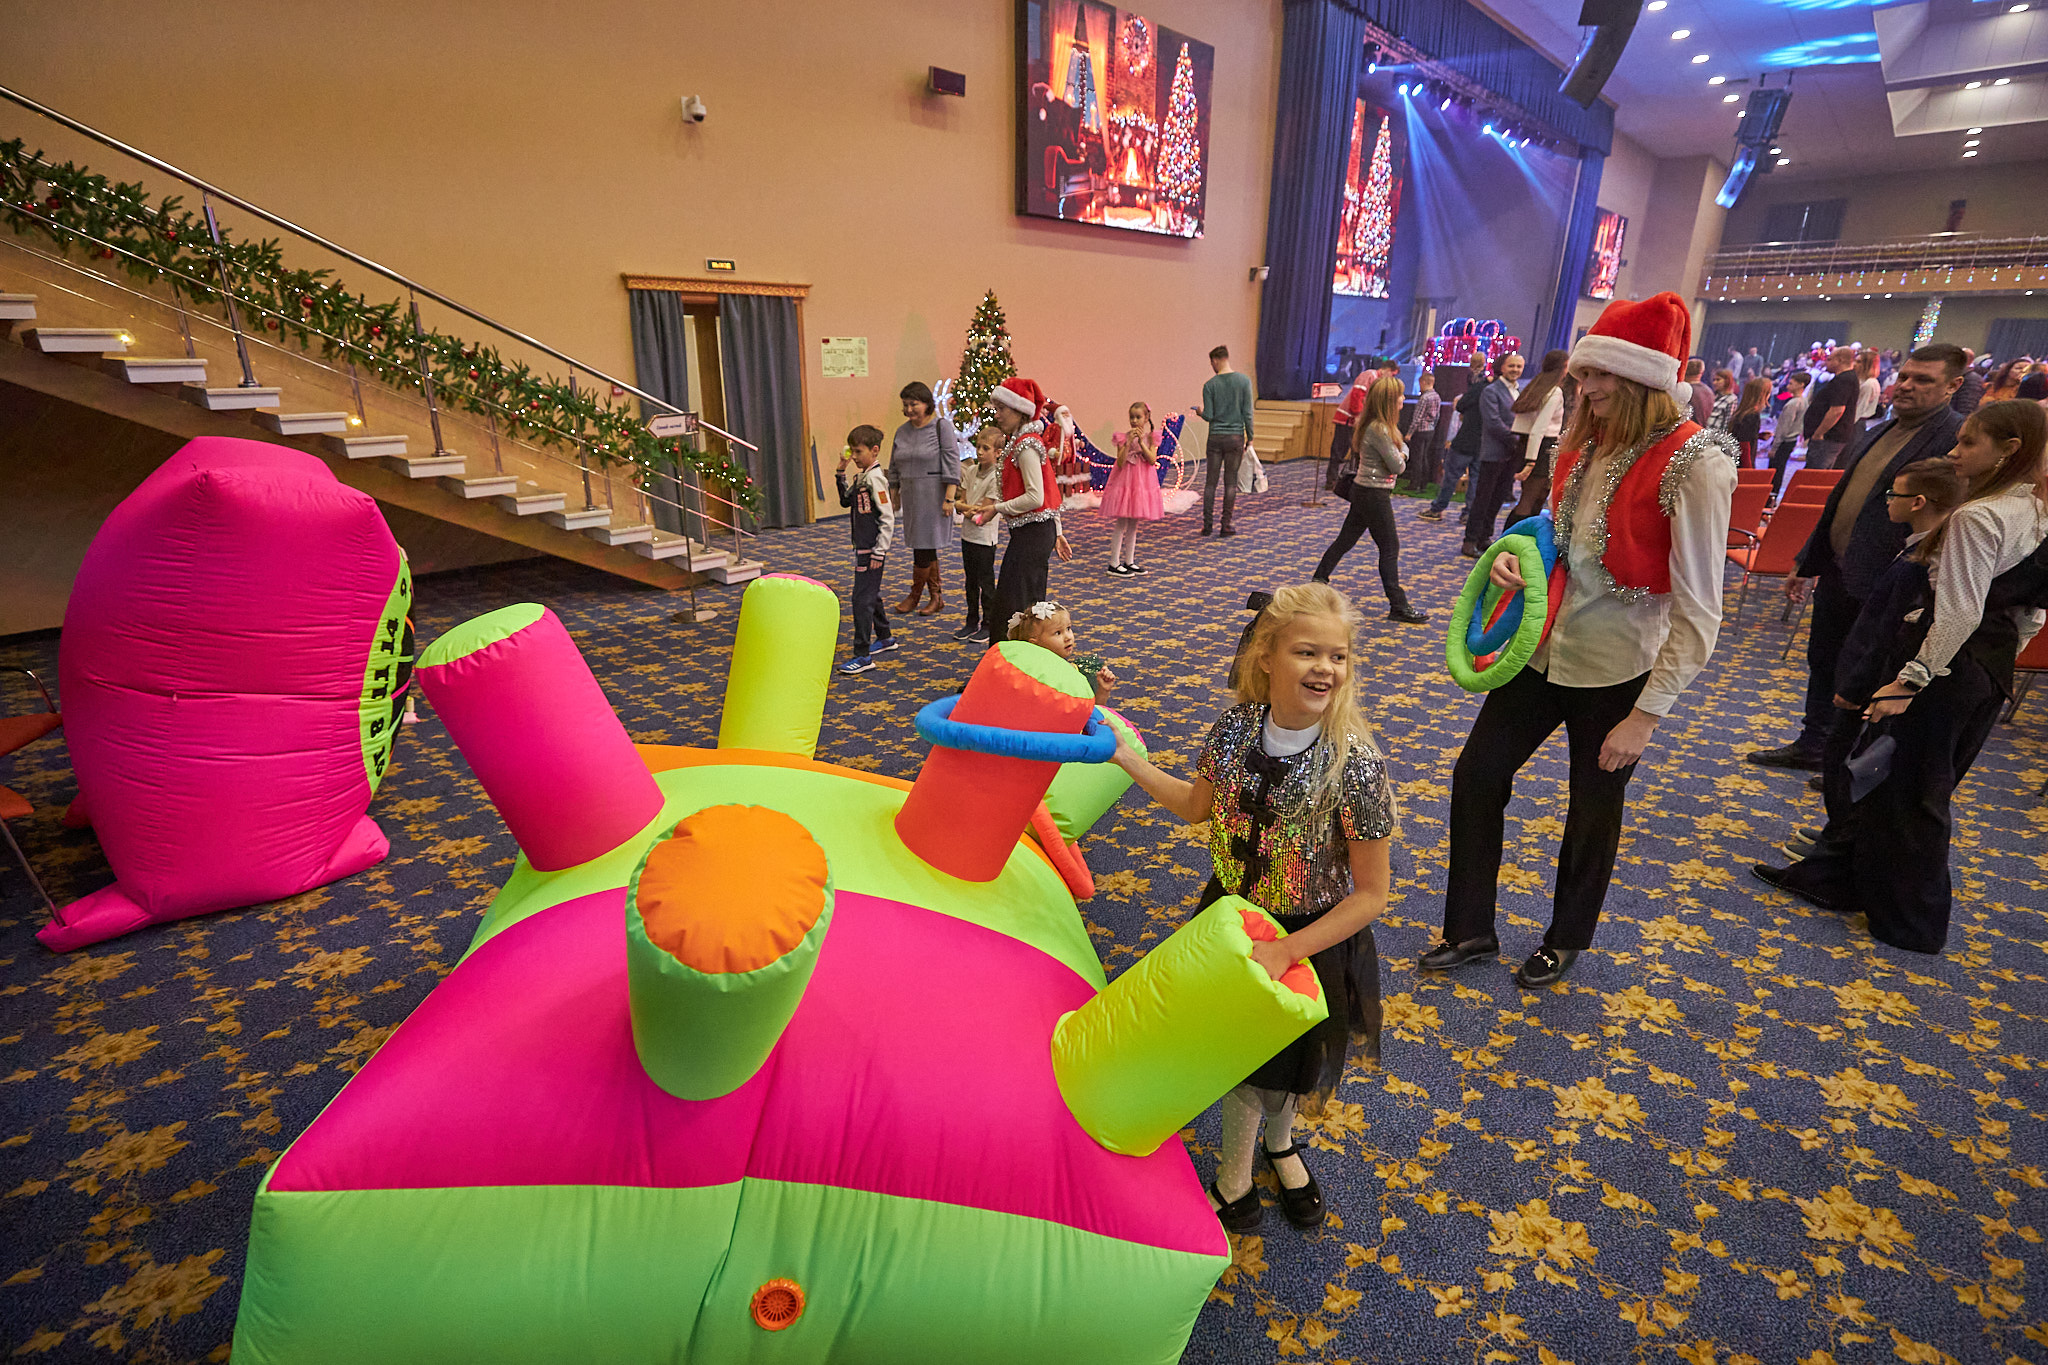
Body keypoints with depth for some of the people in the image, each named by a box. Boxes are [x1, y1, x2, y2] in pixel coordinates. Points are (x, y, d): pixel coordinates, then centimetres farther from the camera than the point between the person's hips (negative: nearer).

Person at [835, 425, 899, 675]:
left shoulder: (875, 478, -17)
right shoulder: (860, 476, 10)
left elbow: (888, 519, -20)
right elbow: (846, 500, 22)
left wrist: (879, 552, -21)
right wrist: (841, 472, 11)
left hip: (872, 549, -10)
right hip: (862, 548, 10)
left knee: (862, 598, -9)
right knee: (871, 594, 21)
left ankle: (863, 655, -5)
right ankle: (884, 638, 37)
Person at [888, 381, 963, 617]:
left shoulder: (942, 426, -5)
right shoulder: (902, 431, 12)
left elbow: (951, 464, -10)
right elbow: (894, 468, 18)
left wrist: (949, 498, -16)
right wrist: (893, 497, 13)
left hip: (933, 494, -6)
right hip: (911, 495, 6)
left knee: (924, 545, -4)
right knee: (925, 546, 8)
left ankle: (915, 595, 11)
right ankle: (936, 597, 16)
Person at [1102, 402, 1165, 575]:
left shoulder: (1151, 437, 3)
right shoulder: (1123, 437, -6)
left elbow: (1152, 460, -10)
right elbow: (1120, 463, -14)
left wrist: (1141, 442, -17)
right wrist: (1129, 442, -21)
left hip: (1142, 482, 4)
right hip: (1125, 481, -4)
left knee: (1133, 524, 11)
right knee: (1121, 523, -4)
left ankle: (1129, 561, 19)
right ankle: (1114, 563, 2)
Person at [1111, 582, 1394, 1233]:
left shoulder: (1355, 765, -28)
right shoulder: (1235, 729, -16)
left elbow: (1371, 894, -19)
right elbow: (1195, 805, 5)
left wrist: (1285, 950, -24)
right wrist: (1122, 755, 2)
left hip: (1311, 937, -3)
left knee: (1289, 1056, 21)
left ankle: (1278, 1141, 57)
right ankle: (1235, 1175, 50)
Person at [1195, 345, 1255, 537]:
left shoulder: (1210, 384, -4)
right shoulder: (1244, 381, -2)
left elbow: (1209, 416, -6)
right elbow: (1247, 413, -3)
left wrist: (1200, 411, 16)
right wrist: (1250, 437, 5)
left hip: (1215, 437, 0)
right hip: (1236, 437, 0)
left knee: (1210, 482, 6)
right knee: (1231, 483, 4)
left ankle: (1208, 524, 6)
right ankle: (1226, 525, 5)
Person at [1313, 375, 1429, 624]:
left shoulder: (1381, 426, 10)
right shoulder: (1379, 430, -21)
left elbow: (1403, 448, 13)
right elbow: (1398, 466, -18)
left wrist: (1400, 452, -9)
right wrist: (1399, 458, 3)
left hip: (1365, 492, 10)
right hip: (1374, 494, -10)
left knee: (1346, 539, 18)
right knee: (1390, 547, -3)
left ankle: (1320, 579, 29)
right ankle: (1398, 606, 2)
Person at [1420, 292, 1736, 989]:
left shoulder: (1694, 465, -19)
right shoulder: (1584, 444, 1)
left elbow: (1697, 615, -18)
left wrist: (1646, 715, -19)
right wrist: (1518, 557, -6)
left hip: (1617, 674, -6)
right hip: (1544, 650, 6)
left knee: (1593, 812, 13)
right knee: (1476, 776, 8)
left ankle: (1566, 940, 39)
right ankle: (1471, 929, 27)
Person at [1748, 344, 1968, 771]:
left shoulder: (1962, 439, -12)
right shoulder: (1877, 432, 13)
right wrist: (1807, 562, 21)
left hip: (1879, 586, -8)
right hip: (1836, 573, 8)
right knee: (1823, 664, 18)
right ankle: (1813, 746, 33)